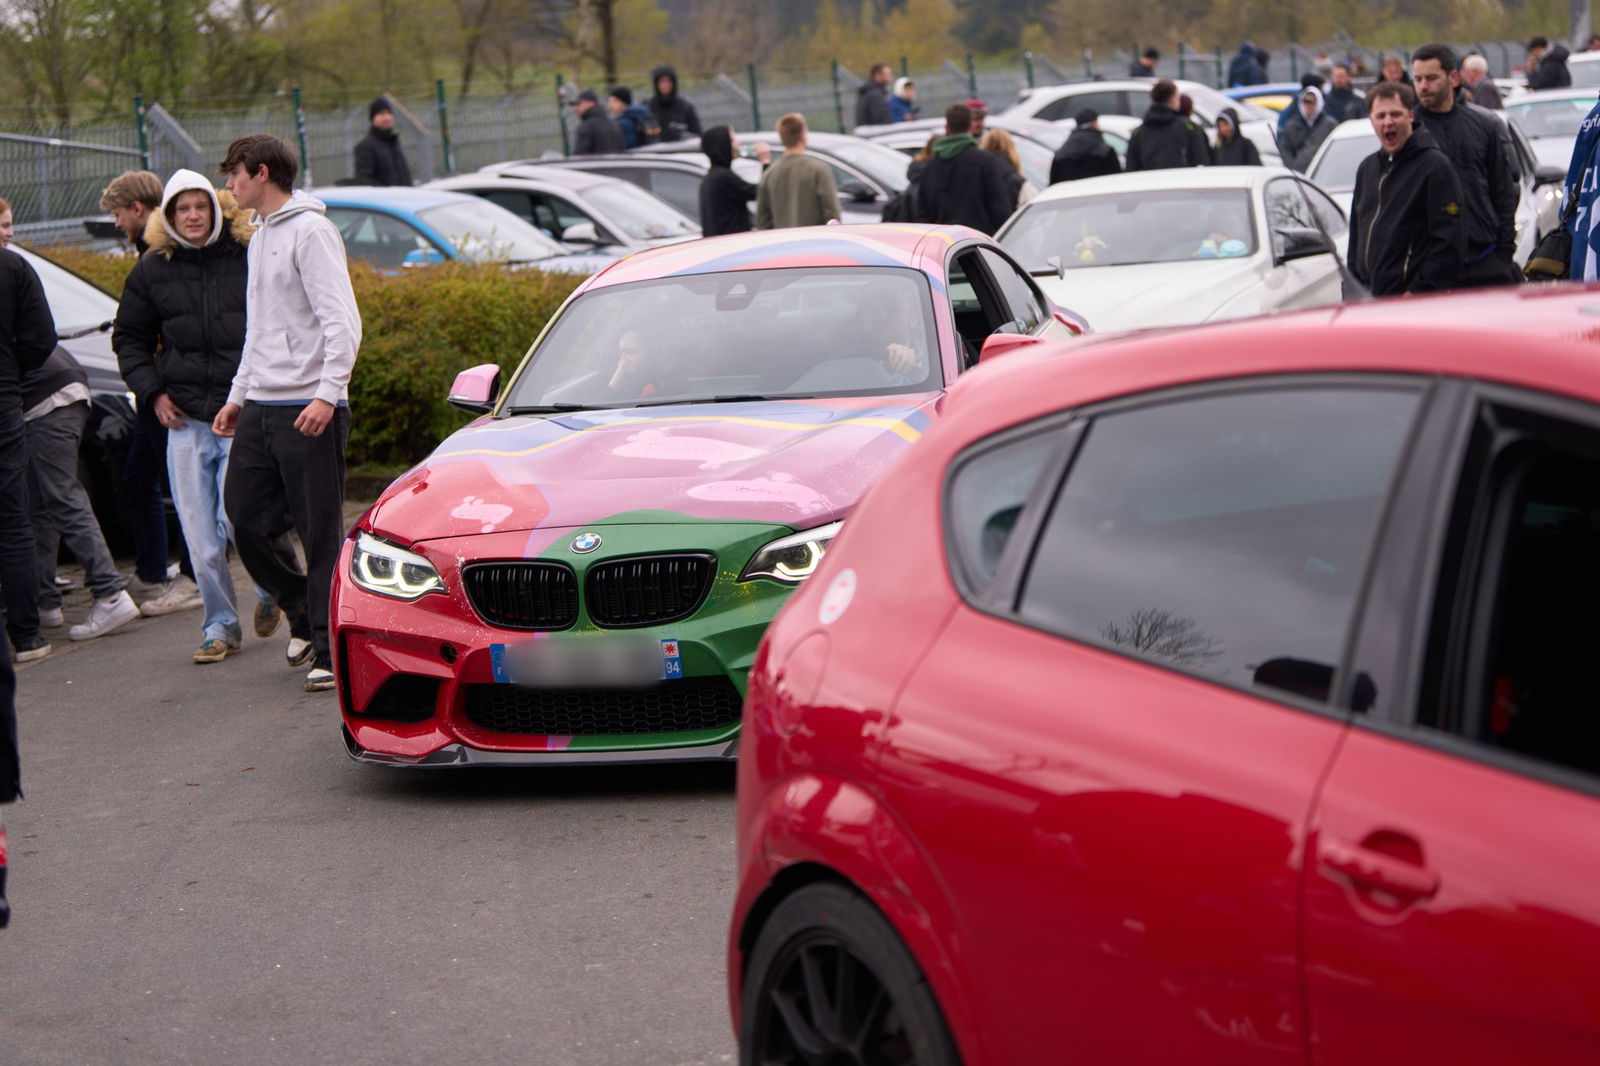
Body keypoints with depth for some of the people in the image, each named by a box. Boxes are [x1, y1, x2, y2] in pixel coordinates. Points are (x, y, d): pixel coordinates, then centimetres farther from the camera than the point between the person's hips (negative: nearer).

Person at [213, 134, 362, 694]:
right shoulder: (260, 237, 20)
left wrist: (328, 394, -24)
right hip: (260, 408, 9)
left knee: (321, 533, -4)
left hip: (308, 408, -9)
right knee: (246, 520, 6)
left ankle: (331, 651, 1)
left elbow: (341, 322, -16)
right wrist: (237, 396, 22)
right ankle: (304, 613, 25)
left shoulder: (310, 232, -8)